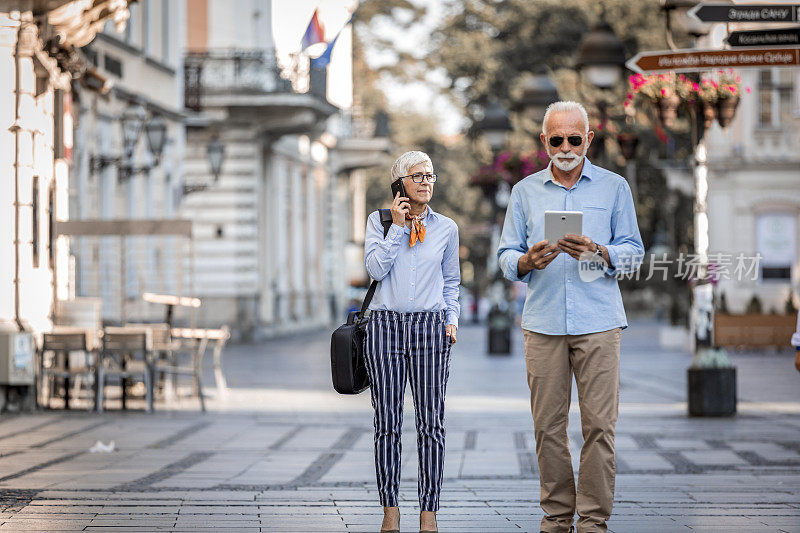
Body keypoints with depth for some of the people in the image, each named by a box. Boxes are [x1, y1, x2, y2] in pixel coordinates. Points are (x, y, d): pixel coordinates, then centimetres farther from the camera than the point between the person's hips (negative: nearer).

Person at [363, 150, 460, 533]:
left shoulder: (446, 228, 9)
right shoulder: (378, 221, 5)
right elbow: (376, 268, -8)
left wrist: (452, 320, 7)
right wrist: (397, 226, -8)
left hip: (430, 325, 1)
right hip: (386, 324, -1)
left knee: (431, 421, -2)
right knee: (387, 421, 1)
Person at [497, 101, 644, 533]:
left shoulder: (614, 187, 10)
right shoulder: (524, 192, 14)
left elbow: (633, 252, 7)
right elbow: (506, 257, 12)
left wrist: (597, 253, -12)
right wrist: (527, 261, -11)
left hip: (598, 322, -1)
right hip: (543, 324, 2)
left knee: (599, 424, -6)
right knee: (548, 425, 1)